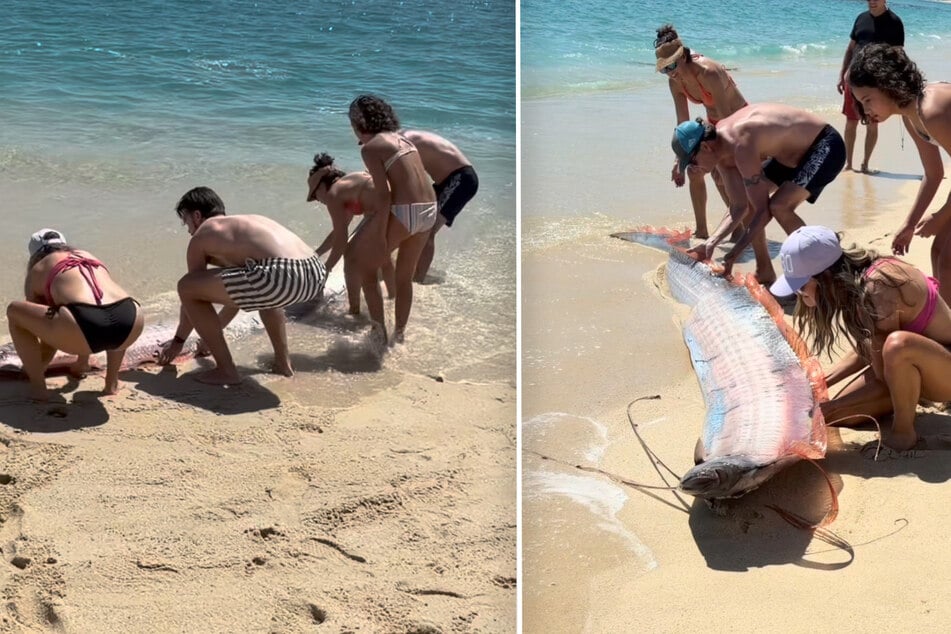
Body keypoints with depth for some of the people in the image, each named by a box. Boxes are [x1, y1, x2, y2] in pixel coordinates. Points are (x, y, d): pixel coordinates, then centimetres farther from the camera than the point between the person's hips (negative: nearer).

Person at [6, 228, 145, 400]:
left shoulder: (37, 271, 27)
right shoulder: (89, 257, 38)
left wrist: (35, 368, 52)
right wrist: (83, 361, 65)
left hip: (82, 327, -4)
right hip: (132, 324, 4)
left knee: (14, 311, 19)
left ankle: (38, 385, 20)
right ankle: (112, 381, 35)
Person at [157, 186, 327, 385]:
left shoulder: (201, 237, 16)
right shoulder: (247, 222, 36)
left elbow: (191, 291, 23)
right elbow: (238, 290, 47)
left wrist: (178, 340, 38)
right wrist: (214, 332, 58)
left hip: (281, 276, -8)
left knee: (185, 286, 5)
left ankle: (226, 370, 8)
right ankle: (283, 362, 36)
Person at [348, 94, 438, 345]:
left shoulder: (370, 147, -5)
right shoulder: (401, 138, 17)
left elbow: (384, 194, -13)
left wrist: (380, 237, -11)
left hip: (403, 212, -7)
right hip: (428, 211, 7)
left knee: (366, 268, 14)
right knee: (405, 277, 21)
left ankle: (379, 331, 14)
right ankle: (399, 334, 28)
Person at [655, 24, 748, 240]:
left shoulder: (708, 72, -34)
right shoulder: (675, 81, -11)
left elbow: (726, 116, -34)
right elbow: (683, 123, -5)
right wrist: (680, 159, -10)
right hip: (714, 122, 8)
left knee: (721, 174, -21)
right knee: (694, 170, 3)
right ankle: (701, 231, 14)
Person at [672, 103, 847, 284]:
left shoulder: (741, 146, -33)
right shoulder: (720, 149, -5)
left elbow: (763, 211, -29)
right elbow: (739, 208, -3)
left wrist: (734, 253, -27)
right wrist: (711, 242, -14)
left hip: (825, 147, -10)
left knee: (778, 206, -26)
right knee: (745, 200, 6)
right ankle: (765, 271, 18)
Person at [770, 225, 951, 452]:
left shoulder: (878, 288, -33)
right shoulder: (852, 284, -6)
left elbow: (883, 372, -26)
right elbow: (864, 351, 6)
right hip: (912, 365, 8)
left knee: (897, 344, -39)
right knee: (838, 414, -1)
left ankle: (903, 432, -16)